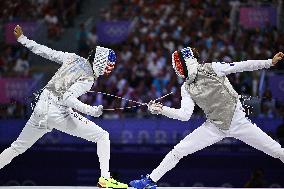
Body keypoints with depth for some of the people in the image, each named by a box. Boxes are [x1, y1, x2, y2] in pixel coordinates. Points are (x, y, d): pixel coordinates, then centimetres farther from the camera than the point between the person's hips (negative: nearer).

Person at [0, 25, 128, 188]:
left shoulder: (73, 58, 5)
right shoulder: (88, 79, -12)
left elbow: (45, 52, 8)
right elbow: (68, 98, -24)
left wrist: (23, 39, 17)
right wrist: (92, 111, -29)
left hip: (41, 110, 7)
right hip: (59, 114, -7)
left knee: (18, 148, 20)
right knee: (103, 137, 0)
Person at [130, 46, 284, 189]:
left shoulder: (212, 69, -11)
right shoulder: (187, 88, 0)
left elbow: (242, 66, -12)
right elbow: (185, 115, -9)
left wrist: (270, 62, -17)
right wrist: (161, 110, -20)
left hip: (238, 121, -3)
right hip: (215, 127, 3)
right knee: (177, 152, -4)